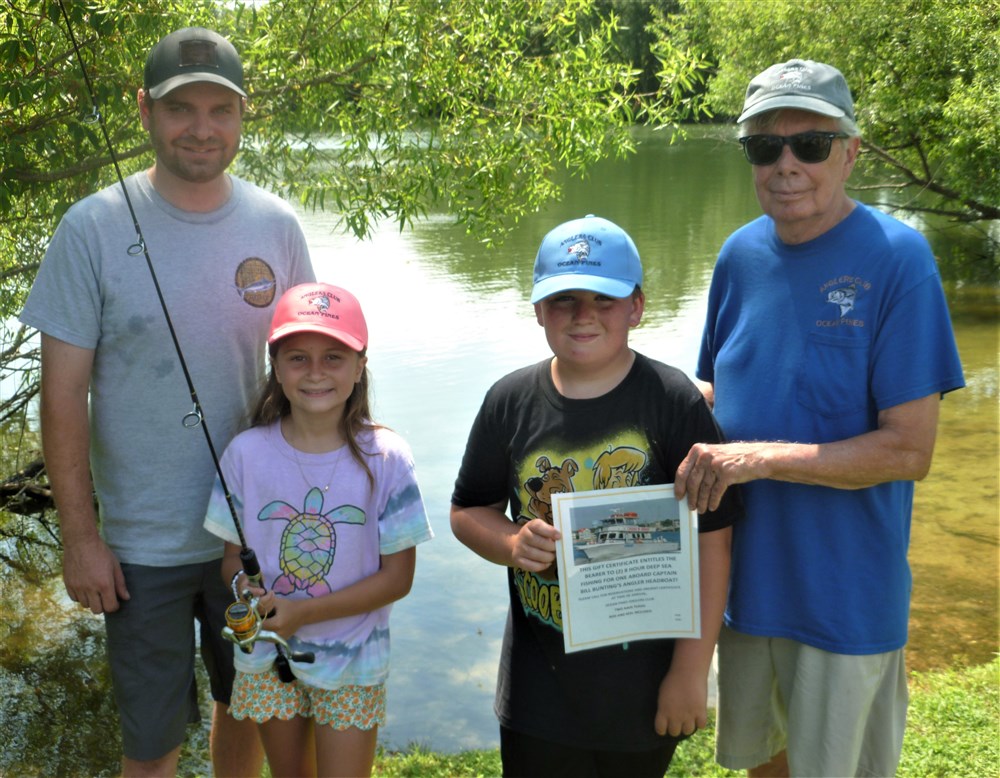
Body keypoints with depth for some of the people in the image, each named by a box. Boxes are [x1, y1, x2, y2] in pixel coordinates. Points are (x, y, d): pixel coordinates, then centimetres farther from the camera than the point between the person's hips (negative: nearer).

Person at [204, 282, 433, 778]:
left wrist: (303, 612, -20)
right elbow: (233, 553, 2)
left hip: (352, 664, -2)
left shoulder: (385, 458, -15)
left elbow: (398, 576, -11)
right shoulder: (247, 453, -9)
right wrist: (244, 584, -22)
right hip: (268, 658, 2)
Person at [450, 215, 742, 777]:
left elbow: (711, 540, -11)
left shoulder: (673, 401, -12)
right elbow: (467, 510, 8)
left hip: (645, 679, -2)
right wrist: (510, 544, -14)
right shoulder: (511, 401, -2)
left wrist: (692, 671, -11)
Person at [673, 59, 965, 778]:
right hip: (746, 574, 5)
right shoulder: (741, 254, 0)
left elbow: (909, 449, -19)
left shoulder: (895, 256, -16)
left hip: (846, 590, -5)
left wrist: (761, 456, -25)